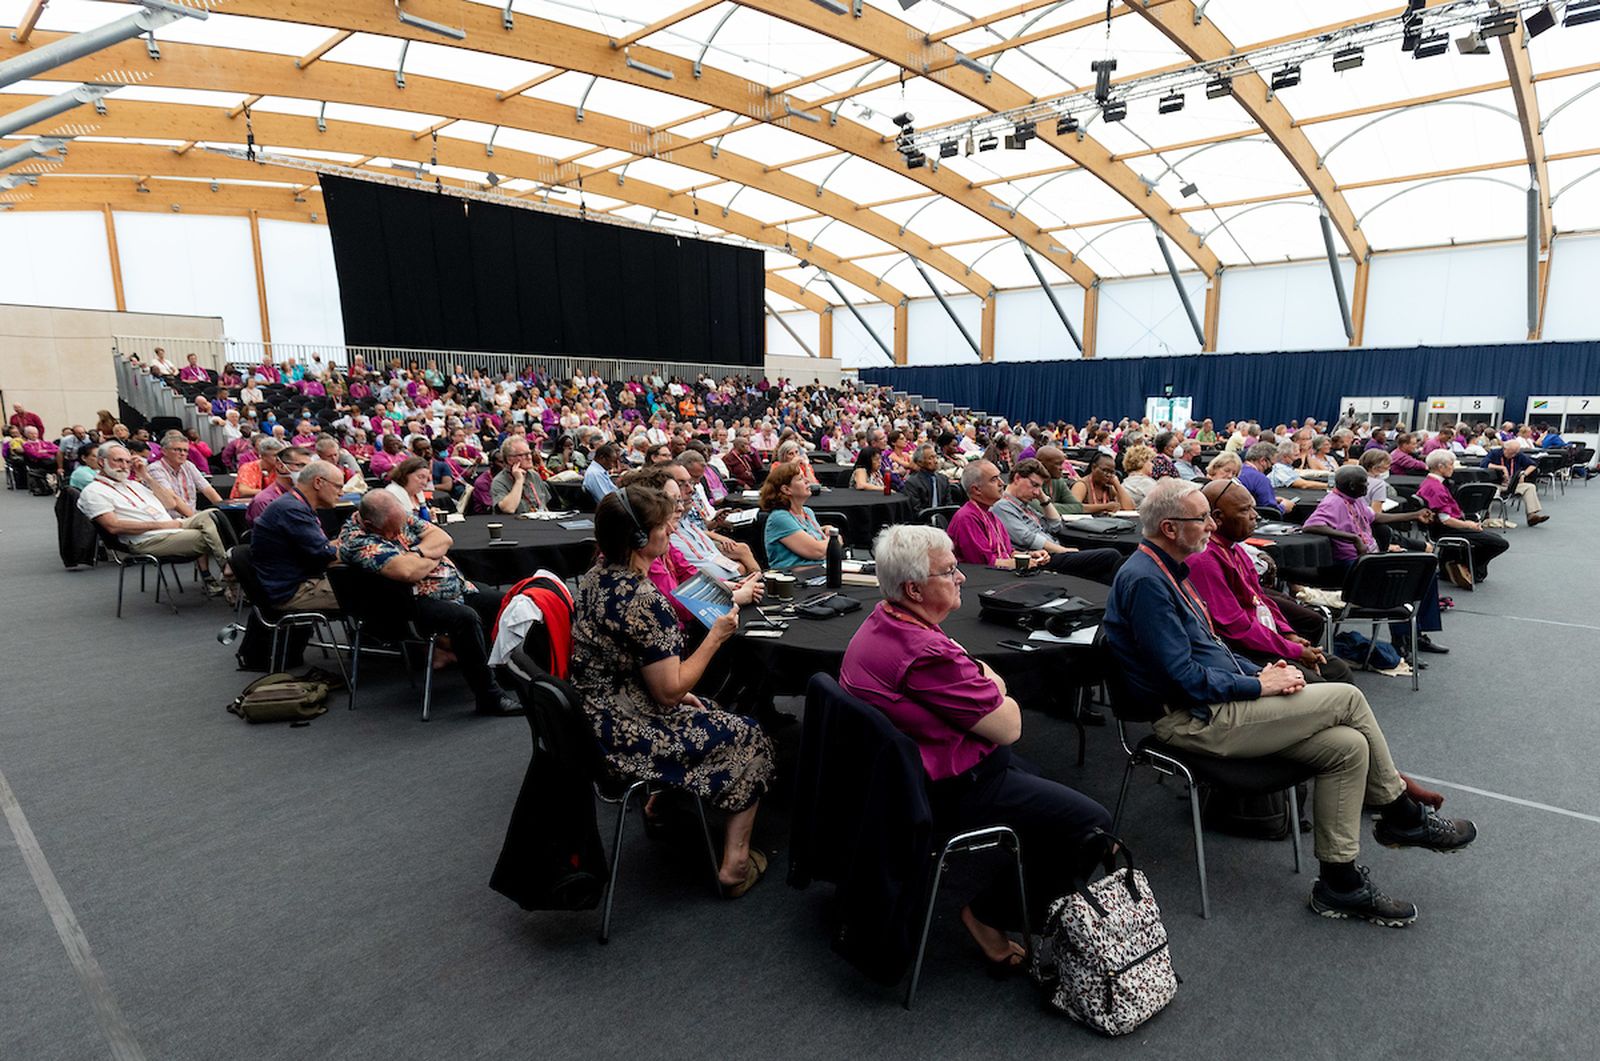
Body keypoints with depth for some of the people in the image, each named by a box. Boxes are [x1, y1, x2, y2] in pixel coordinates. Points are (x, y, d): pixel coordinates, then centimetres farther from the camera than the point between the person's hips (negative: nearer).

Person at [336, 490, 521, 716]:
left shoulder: (399, 516, 7)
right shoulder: (357, 541, -17)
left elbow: (443, 538, 2)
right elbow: (407, 571, -29)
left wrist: (417, 553, -17)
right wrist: (434, 555, -9)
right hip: (415, 603, -9)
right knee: (466, 617, -34)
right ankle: (489, 697, -25)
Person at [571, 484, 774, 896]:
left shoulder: (593, 579, 0)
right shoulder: (644, 601, -28)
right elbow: (670, 691, -23)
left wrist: (677, 691, 11)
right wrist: (716, 637, -13)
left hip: (598, 720, 9)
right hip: (632, 739, -9)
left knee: (712, 712, 29)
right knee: (751, 738, 11)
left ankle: (663, 804, 36)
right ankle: (736, 863, 14)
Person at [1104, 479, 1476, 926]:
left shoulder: (1167, 571, 15)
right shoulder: (1145, 580, -19)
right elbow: (1182, 678, -22)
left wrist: (1262, 672, 6)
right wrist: (1258, 685, -11)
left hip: (1217, 703, 10)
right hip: (1195, 719, -10)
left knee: (1347, 745, 0)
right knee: (1347, 698, -8)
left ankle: (1339, 882, 10)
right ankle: (1403, 814, 14)